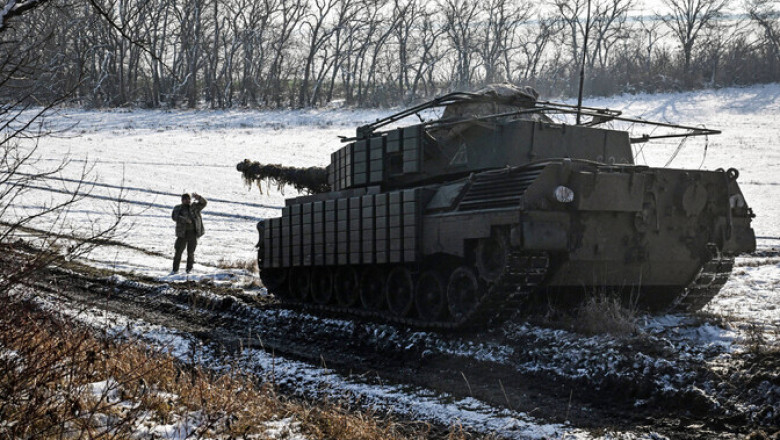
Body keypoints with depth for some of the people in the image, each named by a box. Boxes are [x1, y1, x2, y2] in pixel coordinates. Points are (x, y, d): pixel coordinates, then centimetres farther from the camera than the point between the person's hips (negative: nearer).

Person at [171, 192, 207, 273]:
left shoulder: (194, 207, 12)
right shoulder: (178, 208, 8)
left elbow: (204, 203, 1)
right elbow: (174, 217, -9)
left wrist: (198, 197, -19)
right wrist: (185, 219, -22)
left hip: (193, 233, 1)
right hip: (182, 233, -1)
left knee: (191, 252, 4)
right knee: (178, 251, -2)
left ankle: (189, 269, 15)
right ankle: (175, 269, 7)